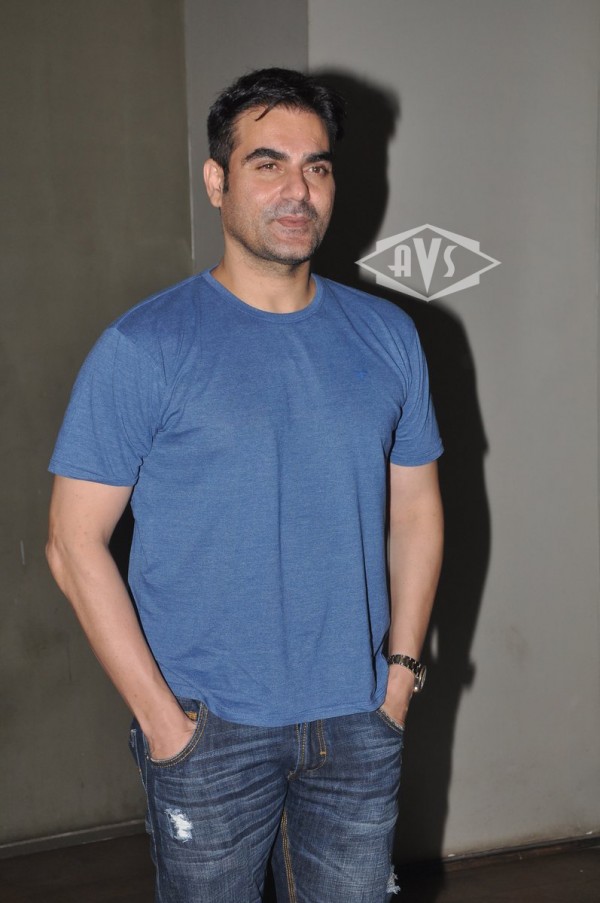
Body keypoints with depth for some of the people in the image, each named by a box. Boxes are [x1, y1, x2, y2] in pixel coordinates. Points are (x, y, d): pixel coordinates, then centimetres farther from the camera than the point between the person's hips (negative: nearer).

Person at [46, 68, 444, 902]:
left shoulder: (388, 336, 3)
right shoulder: (144, 348, -9)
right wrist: (158, 712, -12)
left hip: (361, 719, 4)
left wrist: (402, 667, 3)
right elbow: (76, 543, -10)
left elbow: (416, 511, 9)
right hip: (211, 730, -3)